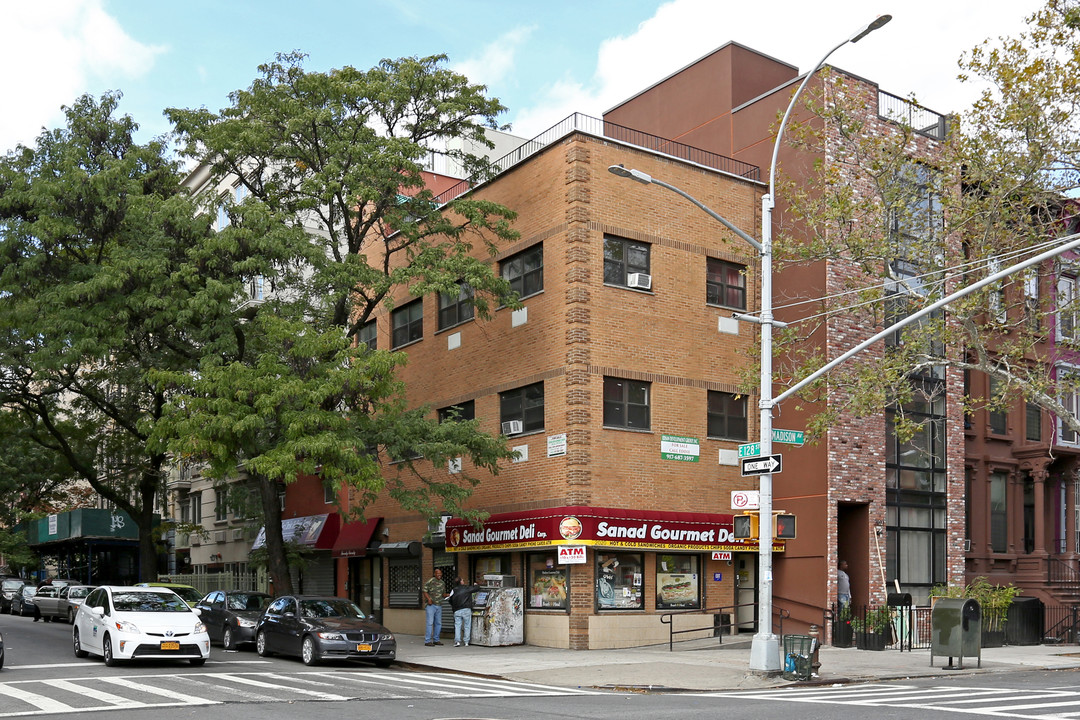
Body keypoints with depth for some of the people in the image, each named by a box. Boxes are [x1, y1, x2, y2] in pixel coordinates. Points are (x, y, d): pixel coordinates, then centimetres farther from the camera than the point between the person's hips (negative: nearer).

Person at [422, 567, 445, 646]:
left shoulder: (442, 583, 13)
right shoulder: (430, 581, -6)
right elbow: (425, 591, -6)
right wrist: (429, 599, -21)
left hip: (439, 605, 7)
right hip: (430, 605, -7)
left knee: (438, 623, 9)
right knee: (430, 622, -10)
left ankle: (436, 640, 19)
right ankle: (427, 641, -7)